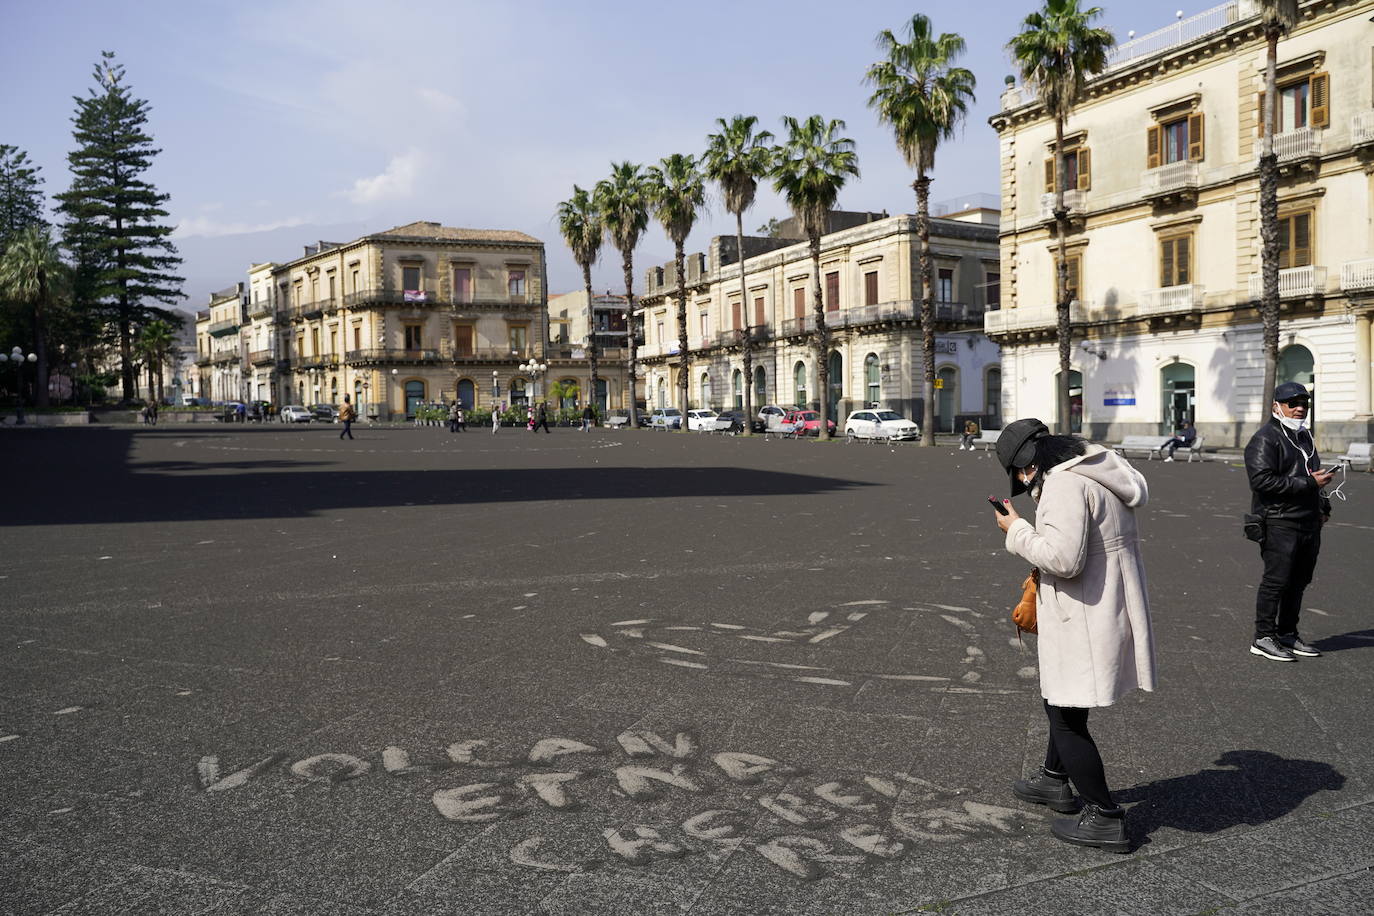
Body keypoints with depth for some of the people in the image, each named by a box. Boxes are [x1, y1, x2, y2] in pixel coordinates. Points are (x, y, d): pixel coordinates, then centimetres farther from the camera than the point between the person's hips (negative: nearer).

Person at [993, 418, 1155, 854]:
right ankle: (1055, 779, 44)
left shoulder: (1064, 485, -21)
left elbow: (1063, 558, -29)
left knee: (1068, 718, 1)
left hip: (1089, 623, -11)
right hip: (1111, 612, 11)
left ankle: (1105, 818, 10)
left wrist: (1018, 531, -16)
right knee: (1059, 697, 26)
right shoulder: (1093, 473, 12)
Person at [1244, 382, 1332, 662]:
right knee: (1276, 581, -8)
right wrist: (1309, 483, -22)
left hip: (1309, 523, 9)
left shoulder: (1304, 436, 20)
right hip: (1279, 522, -9)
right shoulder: (1265, 439, -10)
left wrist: (1322, 506, 18)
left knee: (1299, 581, 12)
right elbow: (1262, 480, -22)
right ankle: (1263, 638, -1)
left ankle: (1287, 634, 22)